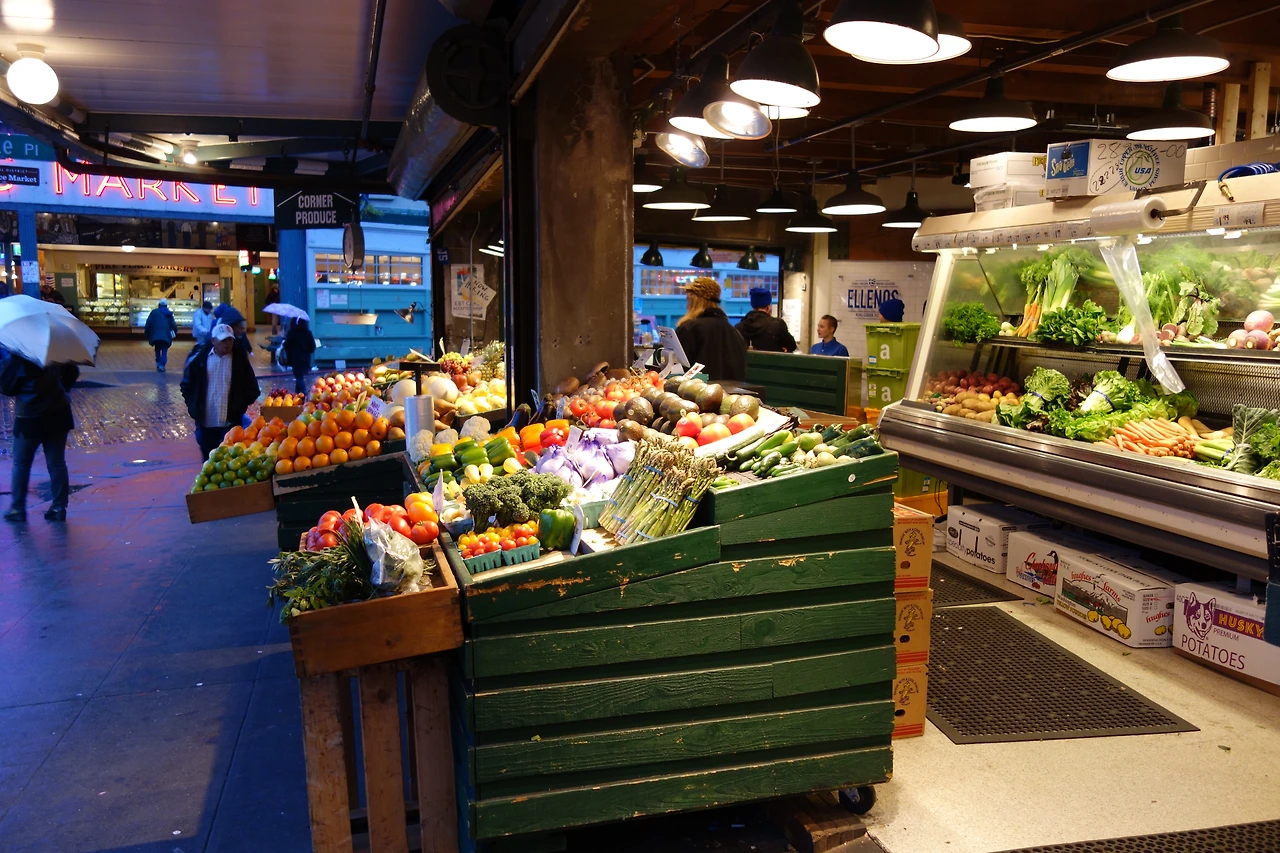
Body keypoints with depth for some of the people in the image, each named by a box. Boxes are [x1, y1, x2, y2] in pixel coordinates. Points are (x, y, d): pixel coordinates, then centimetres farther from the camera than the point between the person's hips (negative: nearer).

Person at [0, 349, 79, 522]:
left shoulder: (15, 359, -14)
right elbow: (72, 373, 8)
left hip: (29, 420, -4)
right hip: (58, 415, 4)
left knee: (21, 464, 11)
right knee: (57, 463, 8)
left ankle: (18, 509, 14)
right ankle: (59, 508, 10)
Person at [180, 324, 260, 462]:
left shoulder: (240, 359, -2)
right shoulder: (199, 357, 1)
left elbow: (252, 389, 3)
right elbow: (186, 385, 10)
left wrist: (240, 407, -3)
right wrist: (194, 407, 3)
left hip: (230, 423, -2)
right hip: (205, 421, 2)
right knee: (208, 461, 16)